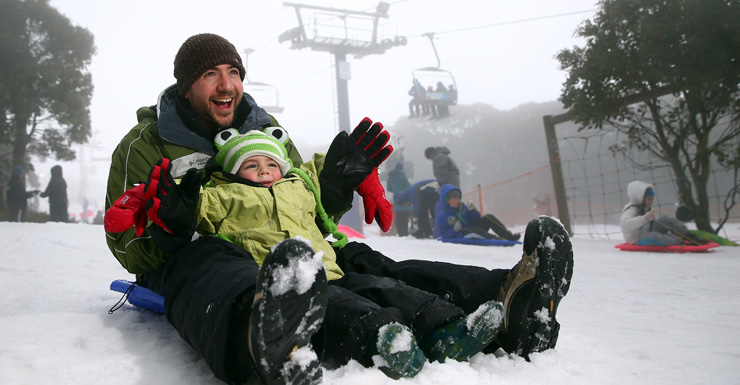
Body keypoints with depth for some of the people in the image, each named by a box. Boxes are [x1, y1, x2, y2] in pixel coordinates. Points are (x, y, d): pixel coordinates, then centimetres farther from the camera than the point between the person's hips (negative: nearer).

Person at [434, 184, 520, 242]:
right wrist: (455, 229, -22)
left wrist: (472, 210, -9)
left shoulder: (463, 206, 10)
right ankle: (502, 241, -54)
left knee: (488, 217, -16)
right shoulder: (442, 217, -3)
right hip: (462, 235, -6)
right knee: (477, 230, -37)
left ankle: (509, 236, -24)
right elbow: (444, 236, -6)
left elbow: (477, 219, 11)